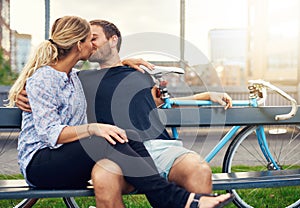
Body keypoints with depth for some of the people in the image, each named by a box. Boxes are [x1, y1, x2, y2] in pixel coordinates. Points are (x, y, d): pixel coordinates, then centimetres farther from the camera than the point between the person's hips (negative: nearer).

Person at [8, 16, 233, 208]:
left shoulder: (73, 75, 15)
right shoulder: (42, 79, -13)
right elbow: (50, 133, -23)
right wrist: (93, 128, -35)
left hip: (70, 158, 8)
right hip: (39, 162, -8)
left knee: (131, 137, -18)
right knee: (107, 142, -33)